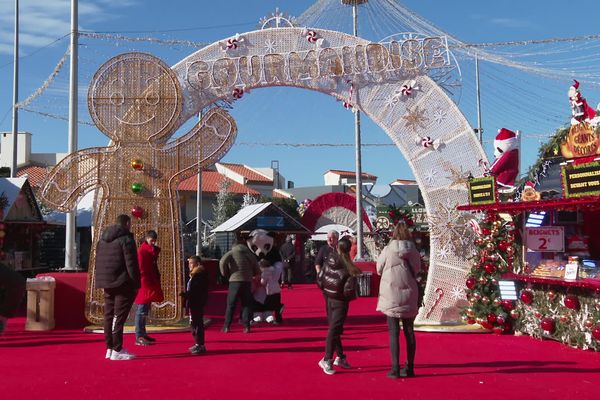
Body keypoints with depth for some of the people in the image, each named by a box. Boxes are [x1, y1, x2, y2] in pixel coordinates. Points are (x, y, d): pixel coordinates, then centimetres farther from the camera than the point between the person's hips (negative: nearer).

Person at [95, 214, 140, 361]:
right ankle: (117, 350, -5)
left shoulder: (102, 239, 16)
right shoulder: (126, 239, -11)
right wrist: (136, 283, -12)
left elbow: (98, 262, 18)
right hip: (122, 284, -8)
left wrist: (101, 282, 18)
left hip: (108, 284, 8)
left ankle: (110, 348, 18)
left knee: (109, 315, 13)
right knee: (119, 317, -6)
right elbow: (131, 264, -15)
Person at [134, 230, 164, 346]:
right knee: (142, 311, -9)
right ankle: (139, 337, -9)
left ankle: (143, 334, 22)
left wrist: (157, 279, 9)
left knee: (145, 311, 14)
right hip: (144, 284, -9)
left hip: (151, 284, 9)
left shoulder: (153, 251, 16)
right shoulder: (142, 251, -10)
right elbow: (141, 268, -15)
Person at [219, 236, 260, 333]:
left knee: (231, 304, 4)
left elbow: (222, 262, -14)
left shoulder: (231, 252, 3)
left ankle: (226, 327, 4)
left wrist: (225, 274, 0)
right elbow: (257, 270, 14)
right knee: (247, 304, 8)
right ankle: (246, 326, 3)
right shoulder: (250, 254, 12)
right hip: (247, 282, 2)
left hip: (234, 281, -2)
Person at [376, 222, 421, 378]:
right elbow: (417, 270, 10)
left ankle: (395, 369, 2)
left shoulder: (387, 250, -9)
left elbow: (379, 270, 2)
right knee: (409, 332, 11)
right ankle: (409, 368, 18)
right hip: (409, 297, 3)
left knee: (394, 333, 2)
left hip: (391, 296, -3)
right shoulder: (414, 252, -2)